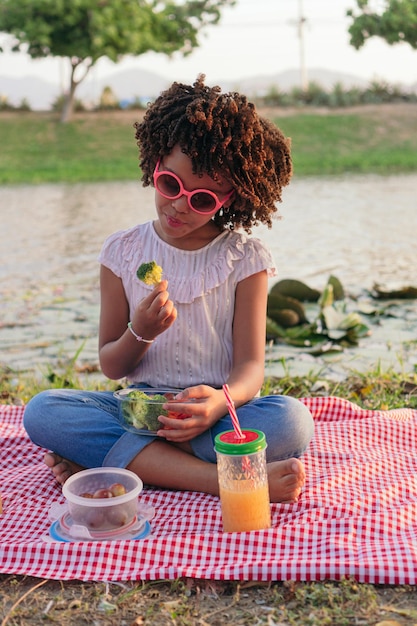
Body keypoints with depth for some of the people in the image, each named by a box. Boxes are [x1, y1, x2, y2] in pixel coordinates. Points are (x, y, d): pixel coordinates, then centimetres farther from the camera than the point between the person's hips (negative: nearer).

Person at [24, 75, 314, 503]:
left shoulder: (245, 259, 0)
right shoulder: (123, 252, 5)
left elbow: (250, 365, -6)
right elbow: (110, 366, 7)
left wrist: (221, 401, -30)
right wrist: (139, 335, -17)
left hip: (218, 415, -1)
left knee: (291, 421, -33)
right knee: (42, 411, -25)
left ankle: (101, 459, -25)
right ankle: (230, 479, -32)